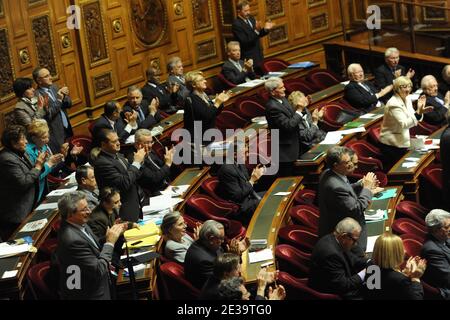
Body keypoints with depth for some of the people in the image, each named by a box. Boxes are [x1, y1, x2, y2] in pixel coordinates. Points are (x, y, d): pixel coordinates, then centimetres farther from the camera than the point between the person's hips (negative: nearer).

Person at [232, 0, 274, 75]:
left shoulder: (251, 19, 6)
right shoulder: (236, 24, -18)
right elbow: (244, 41, -24)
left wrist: (265, 29, -4)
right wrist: (256, 30, -31)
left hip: (258, 56, 8)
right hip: (249, 59, -8)